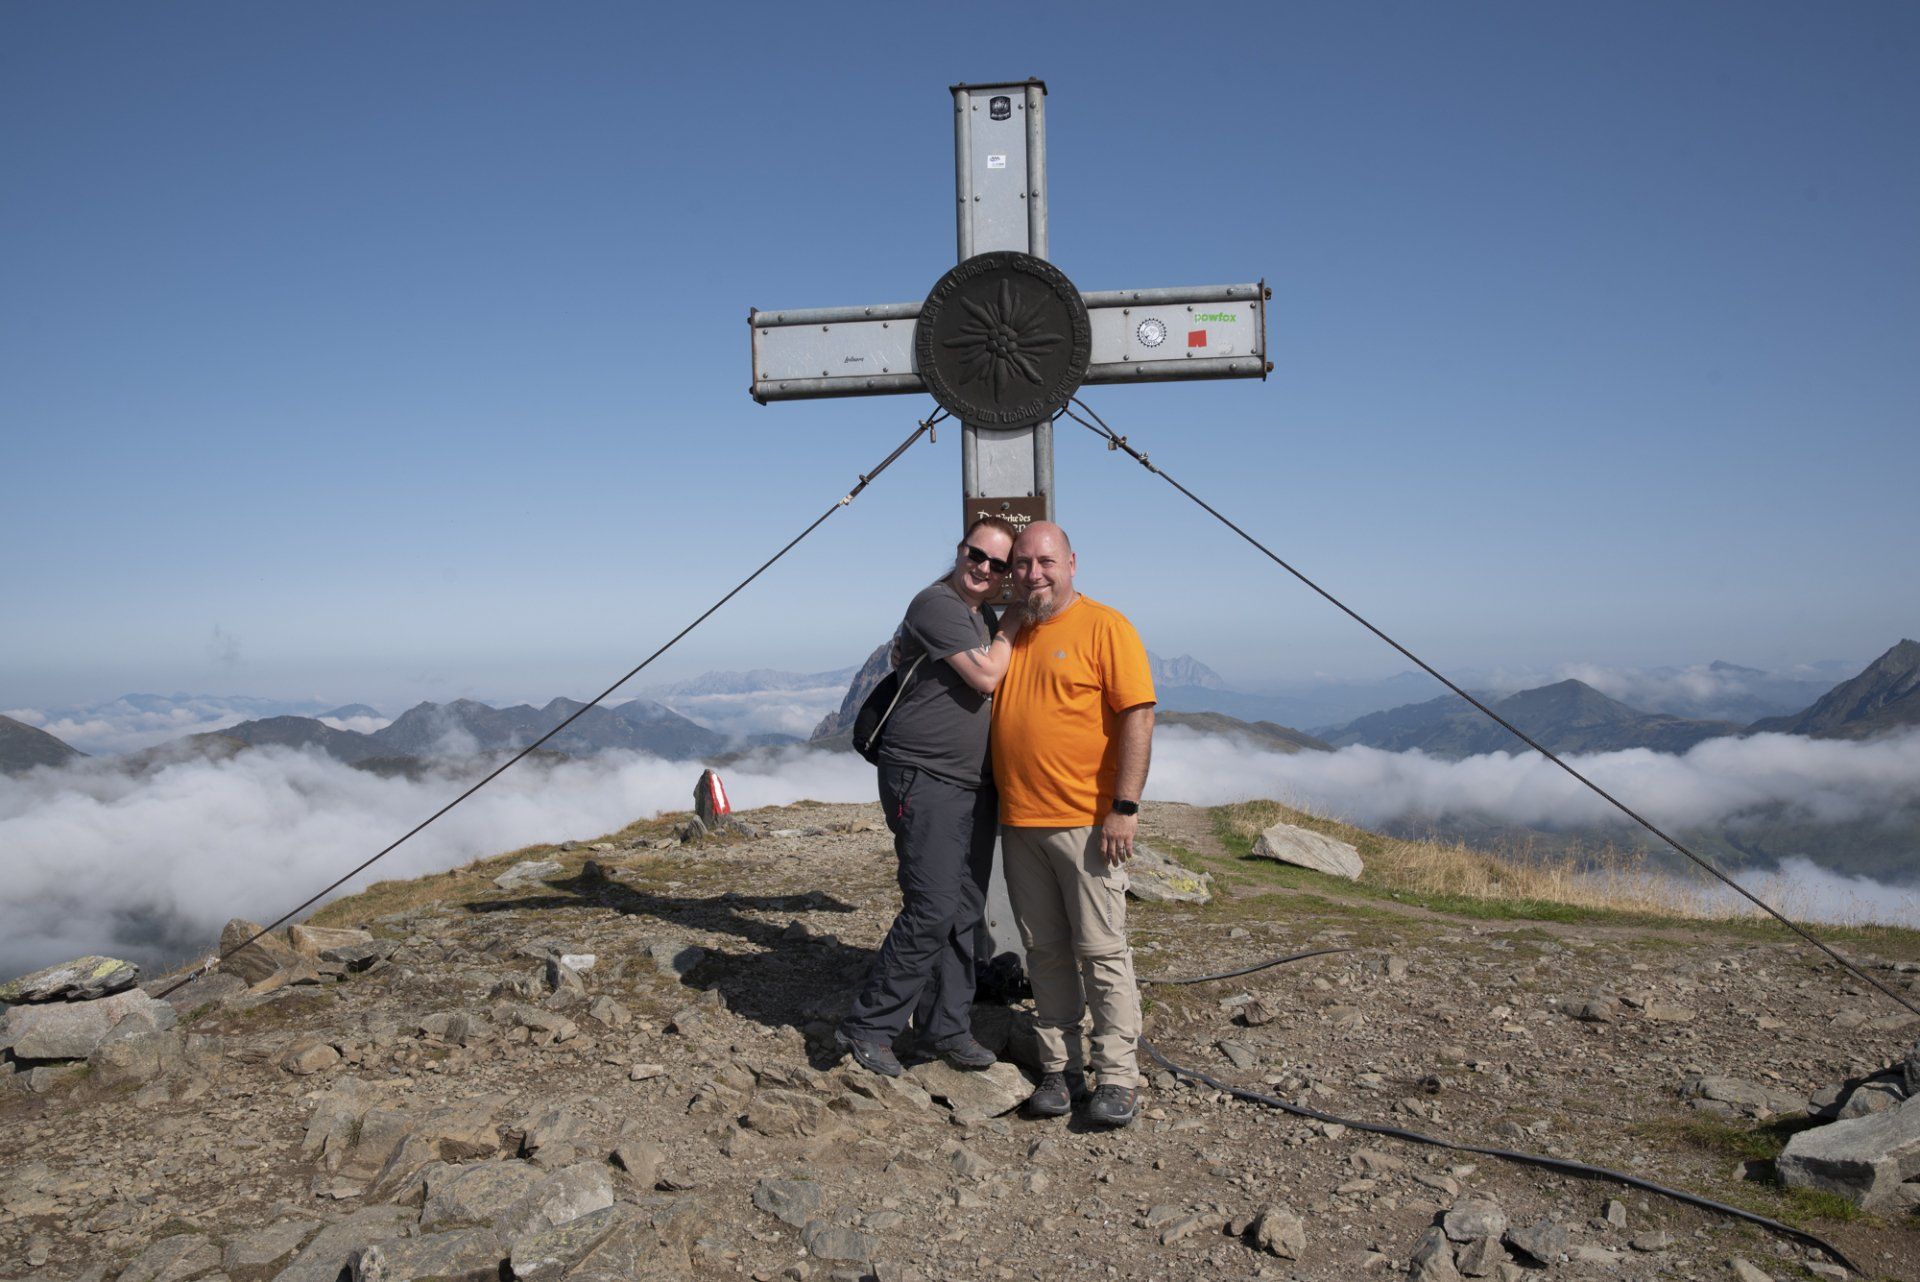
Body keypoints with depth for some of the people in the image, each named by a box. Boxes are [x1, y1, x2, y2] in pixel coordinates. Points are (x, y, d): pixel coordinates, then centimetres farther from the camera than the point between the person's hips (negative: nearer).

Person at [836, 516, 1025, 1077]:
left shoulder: (976, 617, 17)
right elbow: (985, 677, -17)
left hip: (972, 784, 10)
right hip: (926, 782, -9)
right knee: (932, 912, -11)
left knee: (964, 914, 12)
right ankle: (867, 1027, 2)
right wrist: (1013, 625, -5)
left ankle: (947, 1028, 23)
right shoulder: (938, 604, -12)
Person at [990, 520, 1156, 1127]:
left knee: (1102, 950, 0)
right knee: (1045, 952, 11)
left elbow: (1137, 717, -11)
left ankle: (1117, 1077, 9)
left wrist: (1124, 807, -16)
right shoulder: (1009, 635, 14)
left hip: (1086, 824, -6)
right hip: (1019, 825, 6)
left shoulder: (1104, 627, -5)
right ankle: (1057, 1068, 20)